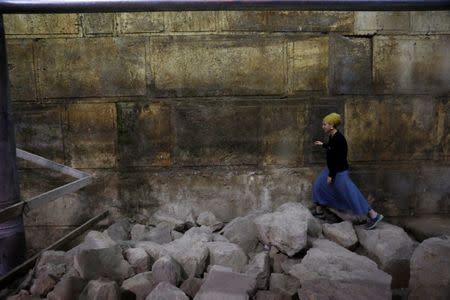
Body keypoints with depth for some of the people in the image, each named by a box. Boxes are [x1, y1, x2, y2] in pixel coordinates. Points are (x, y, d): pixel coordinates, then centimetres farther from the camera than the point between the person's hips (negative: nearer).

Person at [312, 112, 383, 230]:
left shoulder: (339, 139, -27)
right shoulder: (332, 136, 0)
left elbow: (338, 159, -25)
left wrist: (331, 175, -19)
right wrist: (322, 144, 34)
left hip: (339, 171, -10)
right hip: (331, 168, 10)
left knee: (350, 194, -1)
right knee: (318, 186, 16)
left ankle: (374, 215, 11)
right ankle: (319, 211, 33)